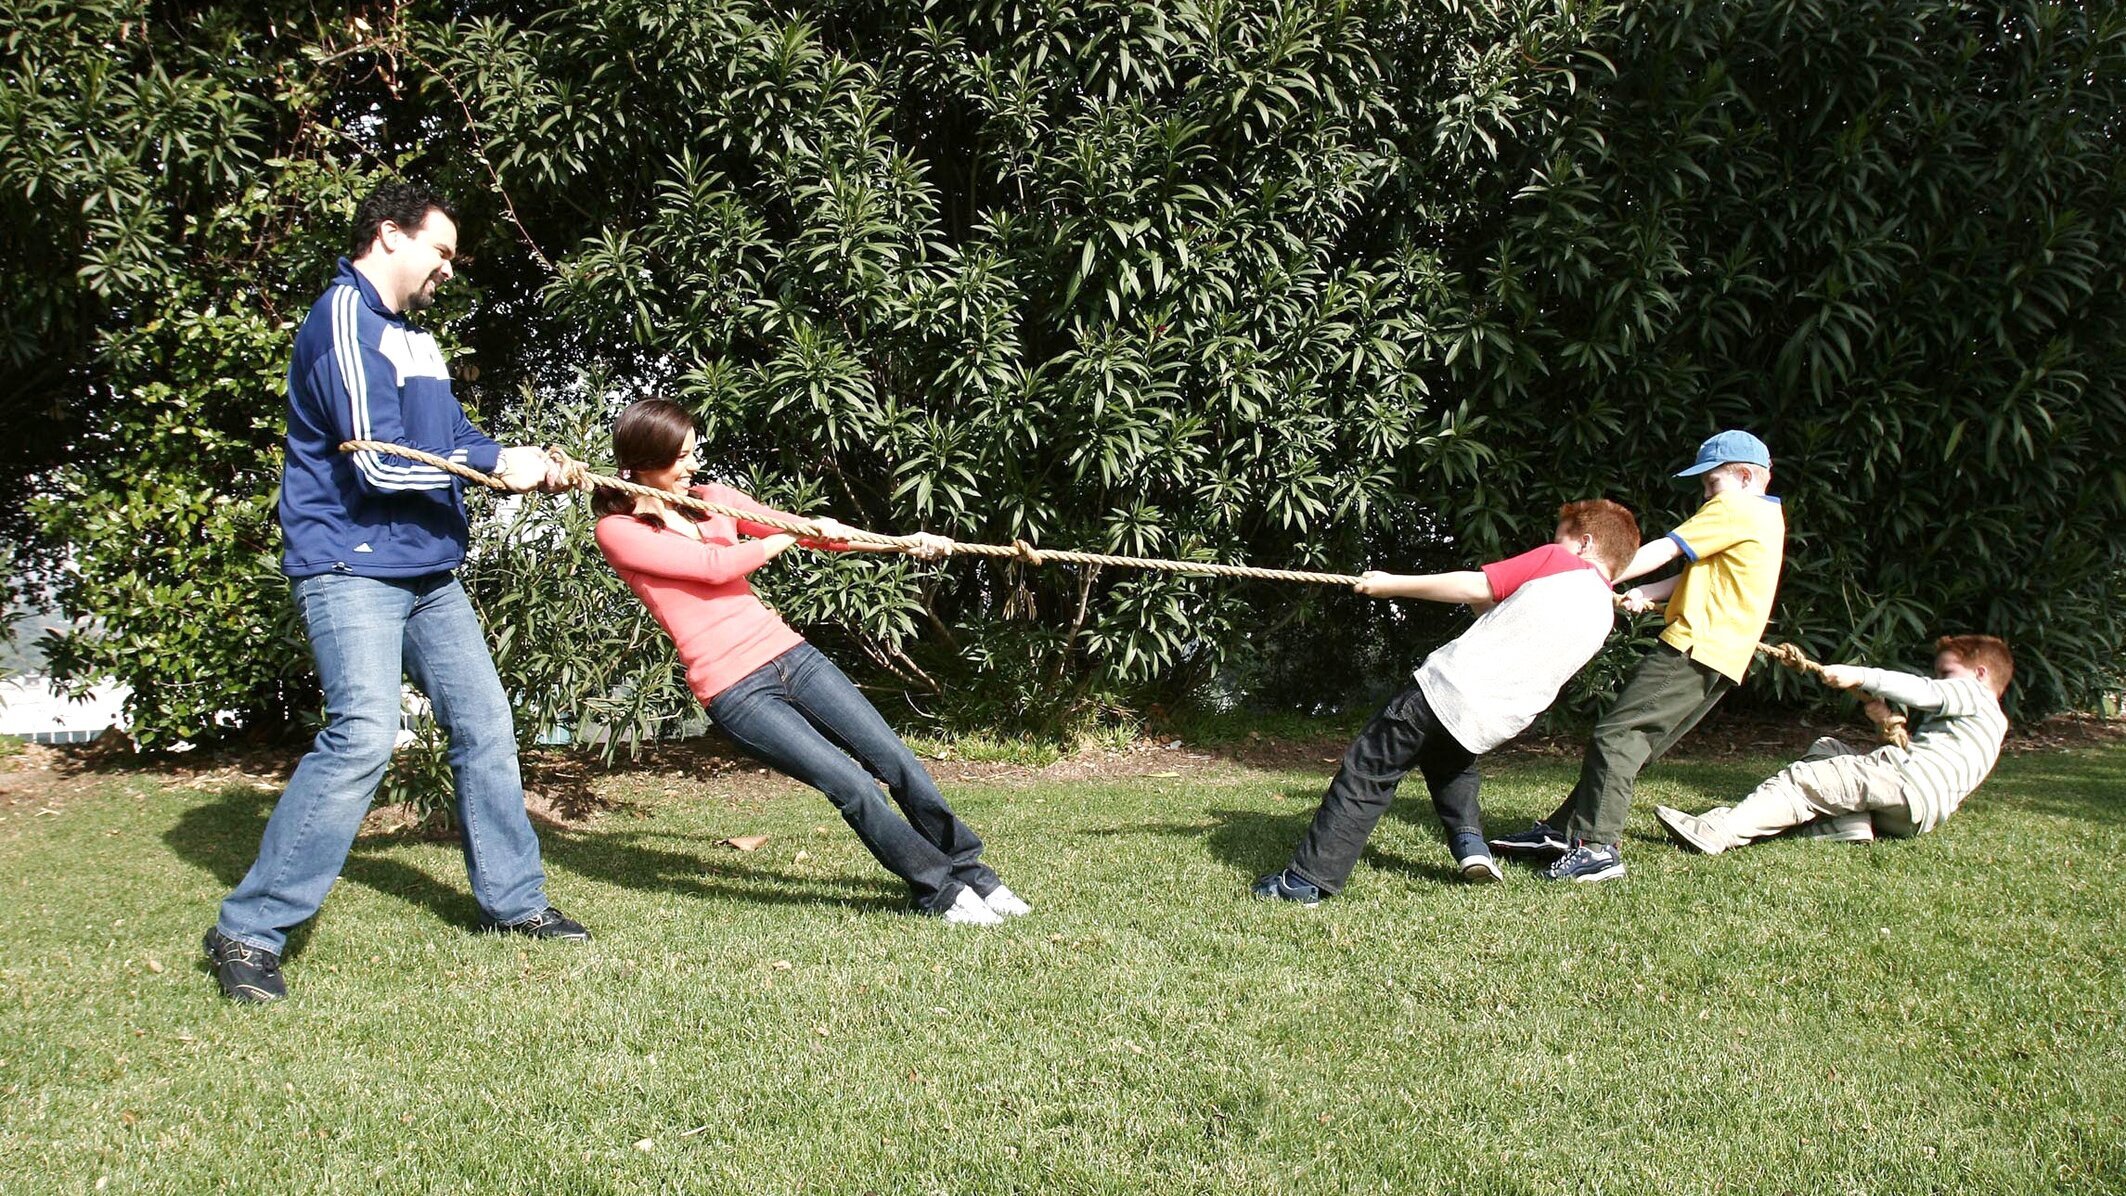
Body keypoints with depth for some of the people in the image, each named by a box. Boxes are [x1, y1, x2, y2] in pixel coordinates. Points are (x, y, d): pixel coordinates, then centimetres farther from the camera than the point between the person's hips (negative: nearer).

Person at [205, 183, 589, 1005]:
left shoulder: (411, 336, 17)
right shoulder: (345, 323, -12)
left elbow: (453, 433, 16)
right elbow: (379, 462, -20)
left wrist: (529, 464, -3)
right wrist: (498, 465, -12)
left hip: (427, 573, 10)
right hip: (353, 569, -10)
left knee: (486, 728, 11)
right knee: (362, 736, -20)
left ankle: (512, 899, 24)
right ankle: (249, 932, -11)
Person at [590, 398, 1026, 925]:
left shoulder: (711, 499, 14)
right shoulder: (618, 531, -4)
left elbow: (813, 531, 10)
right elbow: (715, 565, -13)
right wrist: (796, 535, -2)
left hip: (787, 653, 6)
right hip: (734, 690, -6)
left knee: (897, 760, -1)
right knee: (850, 784, -14)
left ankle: (971, 872, 12)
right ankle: (939, 888, 1)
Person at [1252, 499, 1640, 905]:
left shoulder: (1555, 561, -1)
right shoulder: (1604, 616, 15)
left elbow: (1474, 586, -5)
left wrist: (1391, 584, 0)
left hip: (1454, 685, -6)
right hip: (1492, 726, 7)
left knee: (1365, 775, 2)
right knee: (1450, 757, 38)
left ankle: (1306, 880, -1)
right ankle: (1469, 842, 17)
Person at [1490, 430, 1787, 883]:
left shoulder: (1735, 509, -7)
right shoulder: (1766, 517, 23)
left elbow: (1662, 551, -10)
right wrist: (1646, 594, 6)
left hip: (1695, 646, -10)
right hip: (1718, 658, 10)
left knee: (1616, 734, -15)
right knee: (1633, 743, 10)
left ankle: (1597, 847, -21)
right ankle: (1562, 831, 11)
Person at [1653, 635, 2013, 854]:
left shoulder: (1972, 693, 10)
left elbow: (1923, 692, -9)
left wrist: (1859, 676, -11)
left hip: (1914, 780, -10)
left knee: (1802, 780, -19)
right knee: (1826, 750, 22)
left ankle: (1715, 831, -37)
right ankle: (1851, 825, -8)